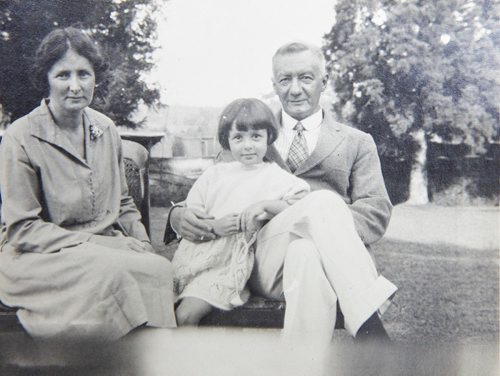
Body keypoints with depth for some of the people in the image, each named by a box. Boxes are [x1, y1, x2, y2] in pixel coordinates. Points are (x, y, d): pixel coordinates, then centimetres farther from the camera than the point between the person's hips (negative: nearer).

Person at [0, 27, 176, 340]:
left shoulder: (106, 129, 10)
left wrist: (142, 245, 1)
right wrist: (93, 244, -18)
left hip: (107, 249, 5)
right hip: (37, 257, -5)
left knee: (162, 267, -26)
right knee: (115, 274, -35)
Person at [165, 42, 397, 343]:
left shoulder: (357, 143, 21)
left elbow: (377, 210, 7)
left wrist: (336, 230, -16)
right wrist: (179, 215, -6)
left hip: (330, 257, 0)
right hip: (263, 263, 0)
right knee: (323, 201, -33)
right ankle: (371, 330, -38)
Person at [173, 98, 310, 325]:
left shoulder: (276, 177, 7)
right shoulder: (214, 174, 15)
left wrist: (266, 205, -16)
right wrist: (213, 226, -11)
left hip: (229, 262, -4)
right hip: (196, 253, 4)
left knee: (186, 315, -20)